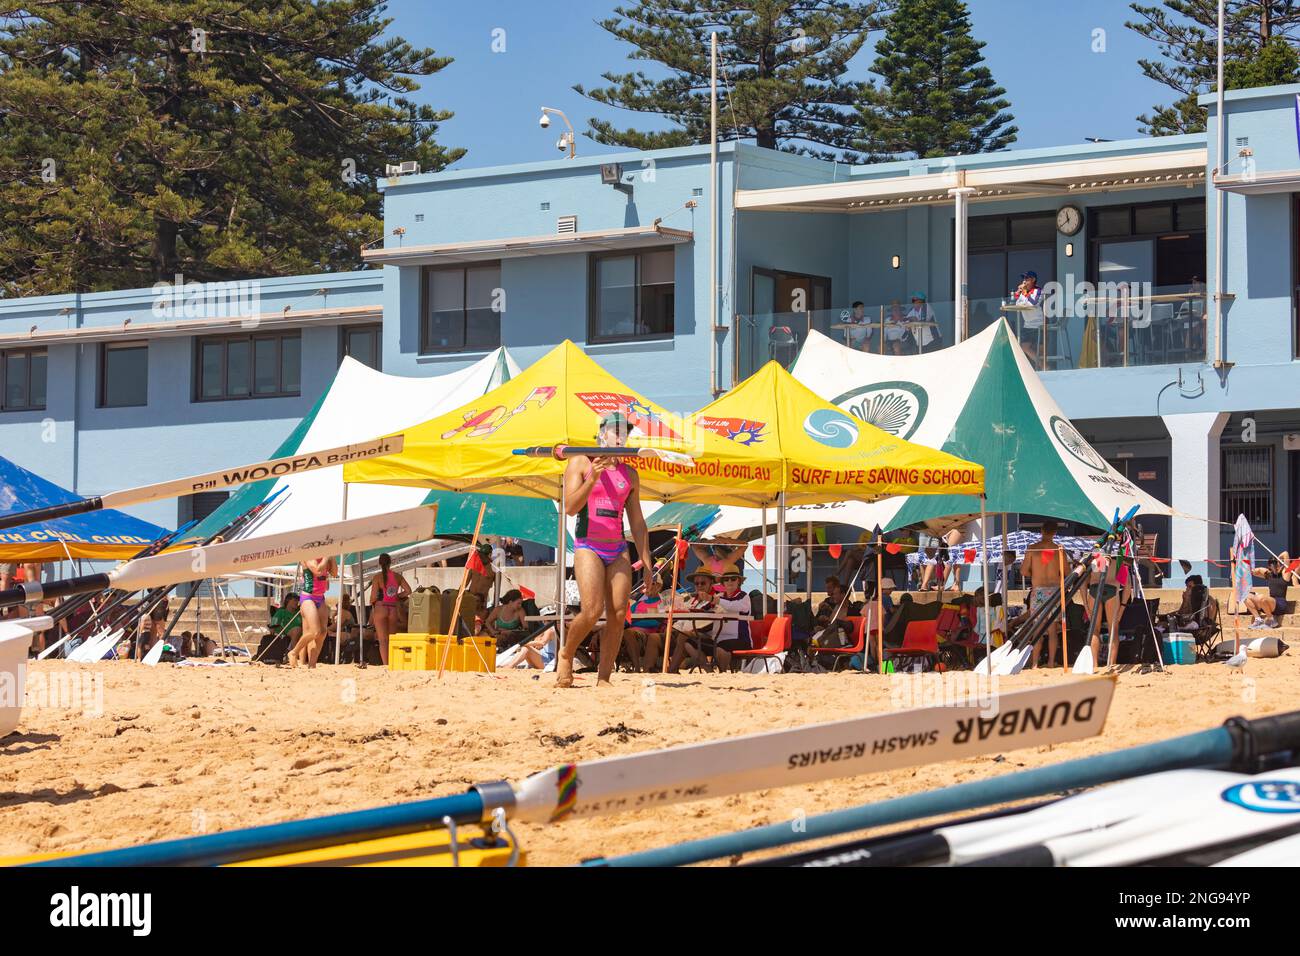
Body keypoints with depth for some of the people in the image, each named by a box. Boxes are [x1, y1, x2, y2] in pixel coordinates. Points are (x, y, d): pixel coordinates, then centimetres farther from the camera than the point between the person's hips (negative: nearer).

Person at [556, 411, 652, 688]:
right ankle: (565, 655, 8)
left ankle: (603, 678, -3)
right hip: (588, 546, -5)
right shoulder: (580, 463, 3)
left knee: (618, 614, -8)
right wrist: (593, 478, -19)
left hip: (618, 549, 5)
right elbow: (570, 507, -7)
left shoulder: (629, 474, 15)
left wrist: (646, 562, 12)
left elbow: (637, 522, 18)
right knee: (592, 611, -18)